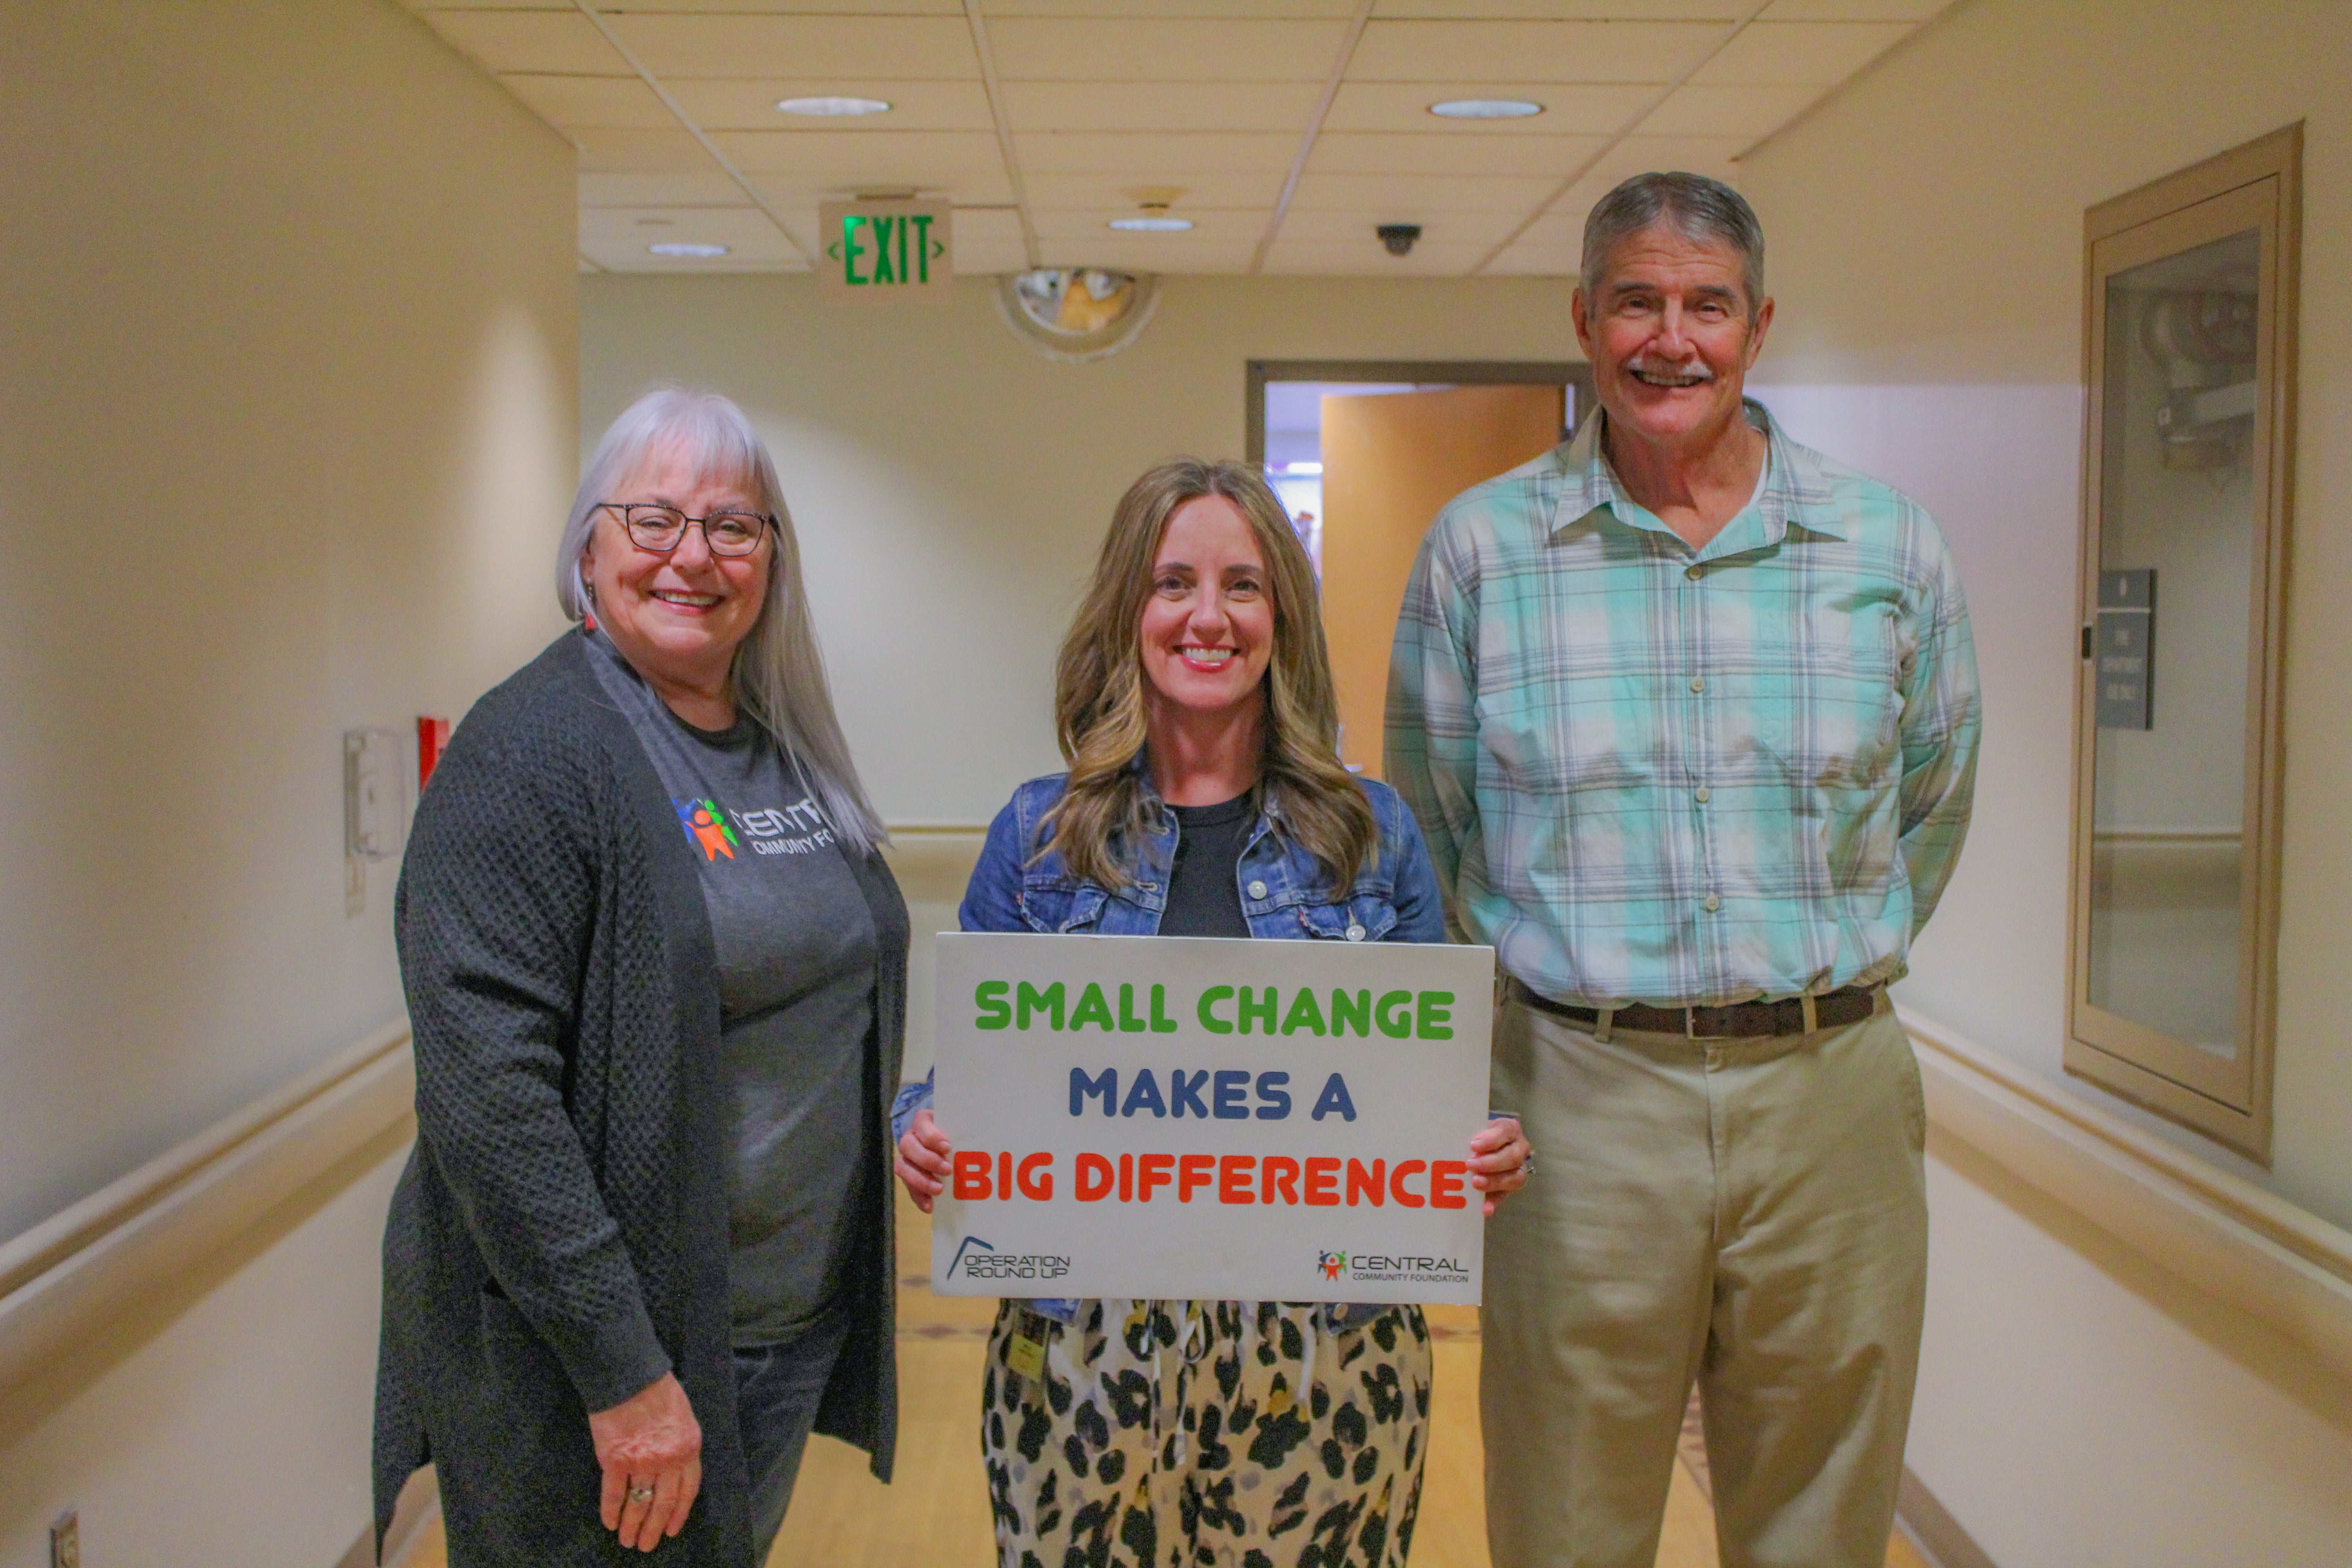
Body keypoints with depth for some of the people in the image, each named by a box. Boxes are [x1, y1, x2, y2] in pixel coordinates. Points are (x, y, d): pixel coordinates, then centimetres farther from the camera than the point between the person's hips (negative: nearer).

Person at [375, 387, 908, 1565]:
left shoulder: (793, 746, 7)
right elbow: (485, 1083, -23)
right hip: (590, 1371, -7)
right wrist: (621, 1371, -24)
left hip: (799, 1329, 7)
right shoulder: (531, 748, -15)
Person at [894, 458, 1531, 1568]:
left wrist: (1484, 1150, -11)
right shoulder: (1039, 835, 3)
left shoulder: (1370, 832, 4)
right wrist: (925, 1132, -13)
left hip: (1328, 1343, 0)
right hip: (1084, 1344, 0)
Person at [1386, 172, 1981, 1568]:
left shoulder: (1891, 546, 3)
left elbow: (1931, 810, 16)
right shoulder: (1482, 547, -1)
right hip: (1581, 1098, -1)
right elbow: (1429, 838, 8)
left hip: (1830, 1097, 2)